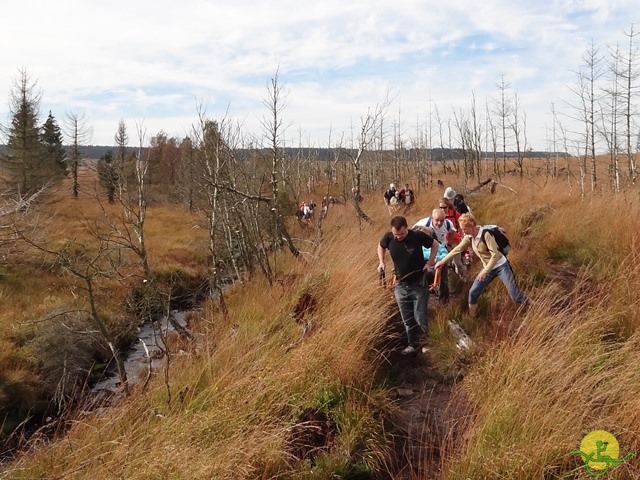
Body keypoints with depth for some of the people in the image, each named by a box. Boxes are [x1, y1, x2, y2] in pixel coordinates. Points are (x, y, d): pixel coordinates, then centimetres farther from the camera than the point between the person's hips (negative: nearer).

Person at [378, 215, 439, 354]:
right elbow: (381, 246, 13)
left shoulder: (417, 236, -19)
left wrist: (430, 263, -9)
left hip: (418, 284, -3)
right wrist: (381, 262, -1)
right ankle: (412, 344, 29)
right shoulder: (388, 237, -12)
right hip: (401, 285, 3)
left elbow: (435, 244, 0)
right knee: (407, 319, 13)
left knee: (420, 318, -2)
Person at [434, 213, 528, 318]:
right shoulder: (469, 237, -5)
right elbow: (457, 249, 7)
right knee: (473, 292, 2)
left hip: (501, 266, -6)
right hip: (488, 268, 6)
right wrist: (443, 261, 8)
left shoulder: (486, 234, -27)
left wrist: (484, 272, -29)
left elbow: (495, 255, -28)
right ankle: (471, 317, 20)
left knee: (515, 295, -7)